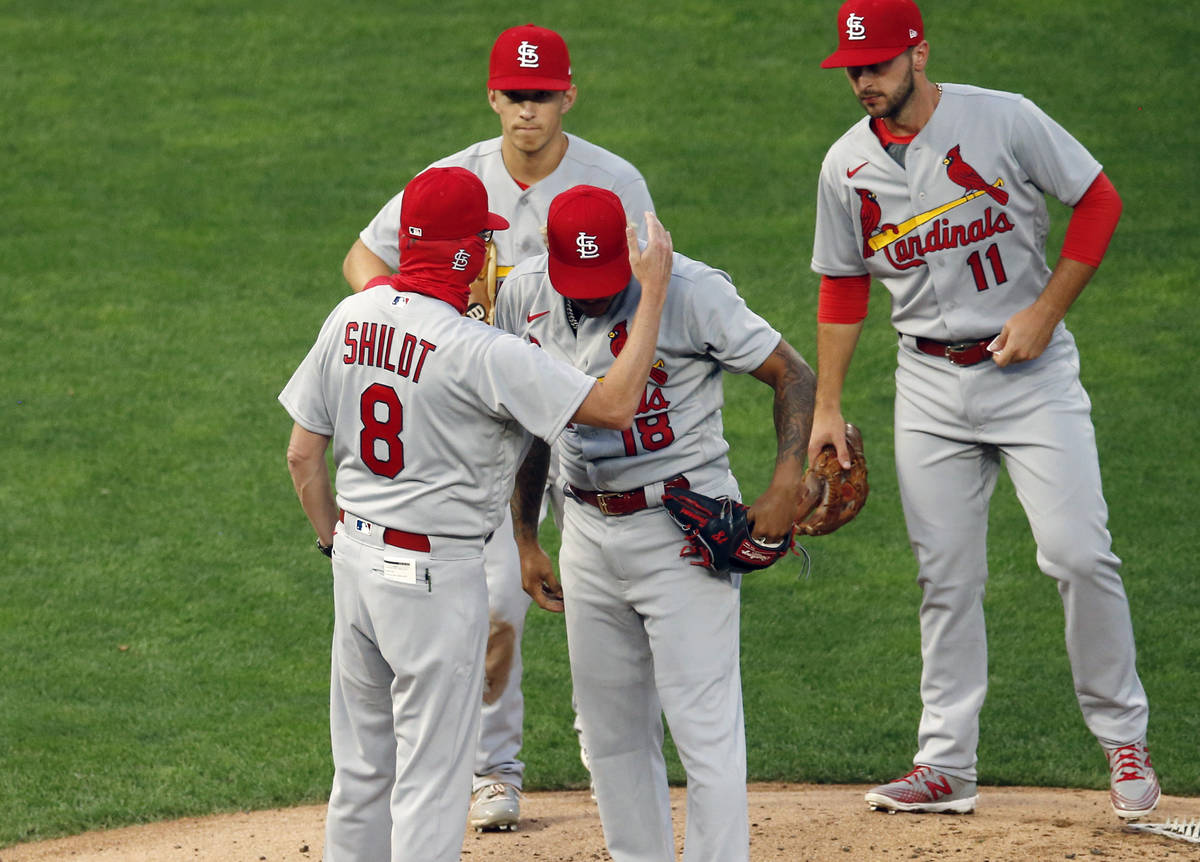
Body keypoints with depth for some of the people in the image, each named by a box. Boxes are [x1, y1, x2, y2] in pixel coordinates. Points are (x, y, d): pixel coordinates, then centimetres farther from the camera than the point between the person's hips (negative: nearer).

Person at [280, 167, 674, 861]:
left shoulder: (350, 319, 1)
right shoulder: (479, 352, -21)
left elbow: (303, 453, 7)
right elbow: (615, 406, -21)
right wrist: (655, 290, -14)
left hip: (358, 557, 7)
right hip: (436, 572, -7)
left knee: (363, 772, 17)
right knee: (431, 779, 0)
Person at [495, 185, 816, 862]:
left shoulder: (690, 291, -16)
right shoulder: (525, 294, 1)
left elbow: (794, 374, -9)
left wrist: (787, 485, -22)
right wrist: (526, 541, 15)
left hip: (684, 527, -6)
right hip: (588, 530, 6)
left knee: (705, 728, -10)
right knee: (613, 733, 11)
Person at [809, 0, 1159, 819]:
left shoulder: (1003, 120, -10)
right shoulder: (847, 166, 2)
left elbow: (1100, 201, -3)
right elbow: (842, 289, 12)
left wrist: (1046, 311, -11)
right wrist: (827, 408, 8)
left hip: (1033, 373, -3)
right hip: (931, 389, 4)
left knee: (1078, 553, -12)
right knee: (947, 578, 3)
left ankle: (1124, 736, 2)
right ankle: (946, 765, 9)